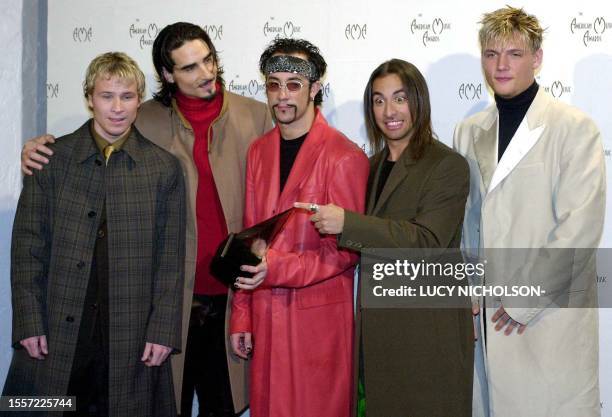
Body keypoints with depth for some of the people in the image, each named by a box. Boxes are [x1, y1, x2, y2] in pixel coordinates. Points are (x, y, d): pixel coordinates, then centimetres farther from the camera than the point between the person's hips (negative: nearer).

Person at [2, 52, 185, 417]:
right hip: (56, 334, 0)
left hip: (132, 335, 0)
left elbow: (171, 259, 3)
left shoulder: (164, 168, 4)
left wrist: (163, 330, -3)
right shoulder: (52, 160, 3)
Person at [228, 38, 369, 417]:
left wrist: (277, 267, -22)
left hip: (319, 314, -5)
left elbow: (346, 250, -11)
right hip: (265, 313, 5)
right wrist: (241, 315, 11)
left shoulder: (345, 157, -11)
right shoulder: (259, 151, 9)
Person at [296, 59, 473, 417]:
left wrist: (347, 223, -25)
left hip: (427, 329, -6)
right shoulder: (374, 166, 14)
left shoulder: (448, 165, -9)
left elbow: (426, 242, -20)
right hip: (377, 324, 7)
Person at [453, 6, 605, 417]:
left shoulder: (574, 128, -4)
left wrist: (525, 302, -13)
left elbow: (581, 226, -12)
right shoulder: (468, 132, 12)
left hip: (550, 315, -4)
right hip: (483, 317, 4)